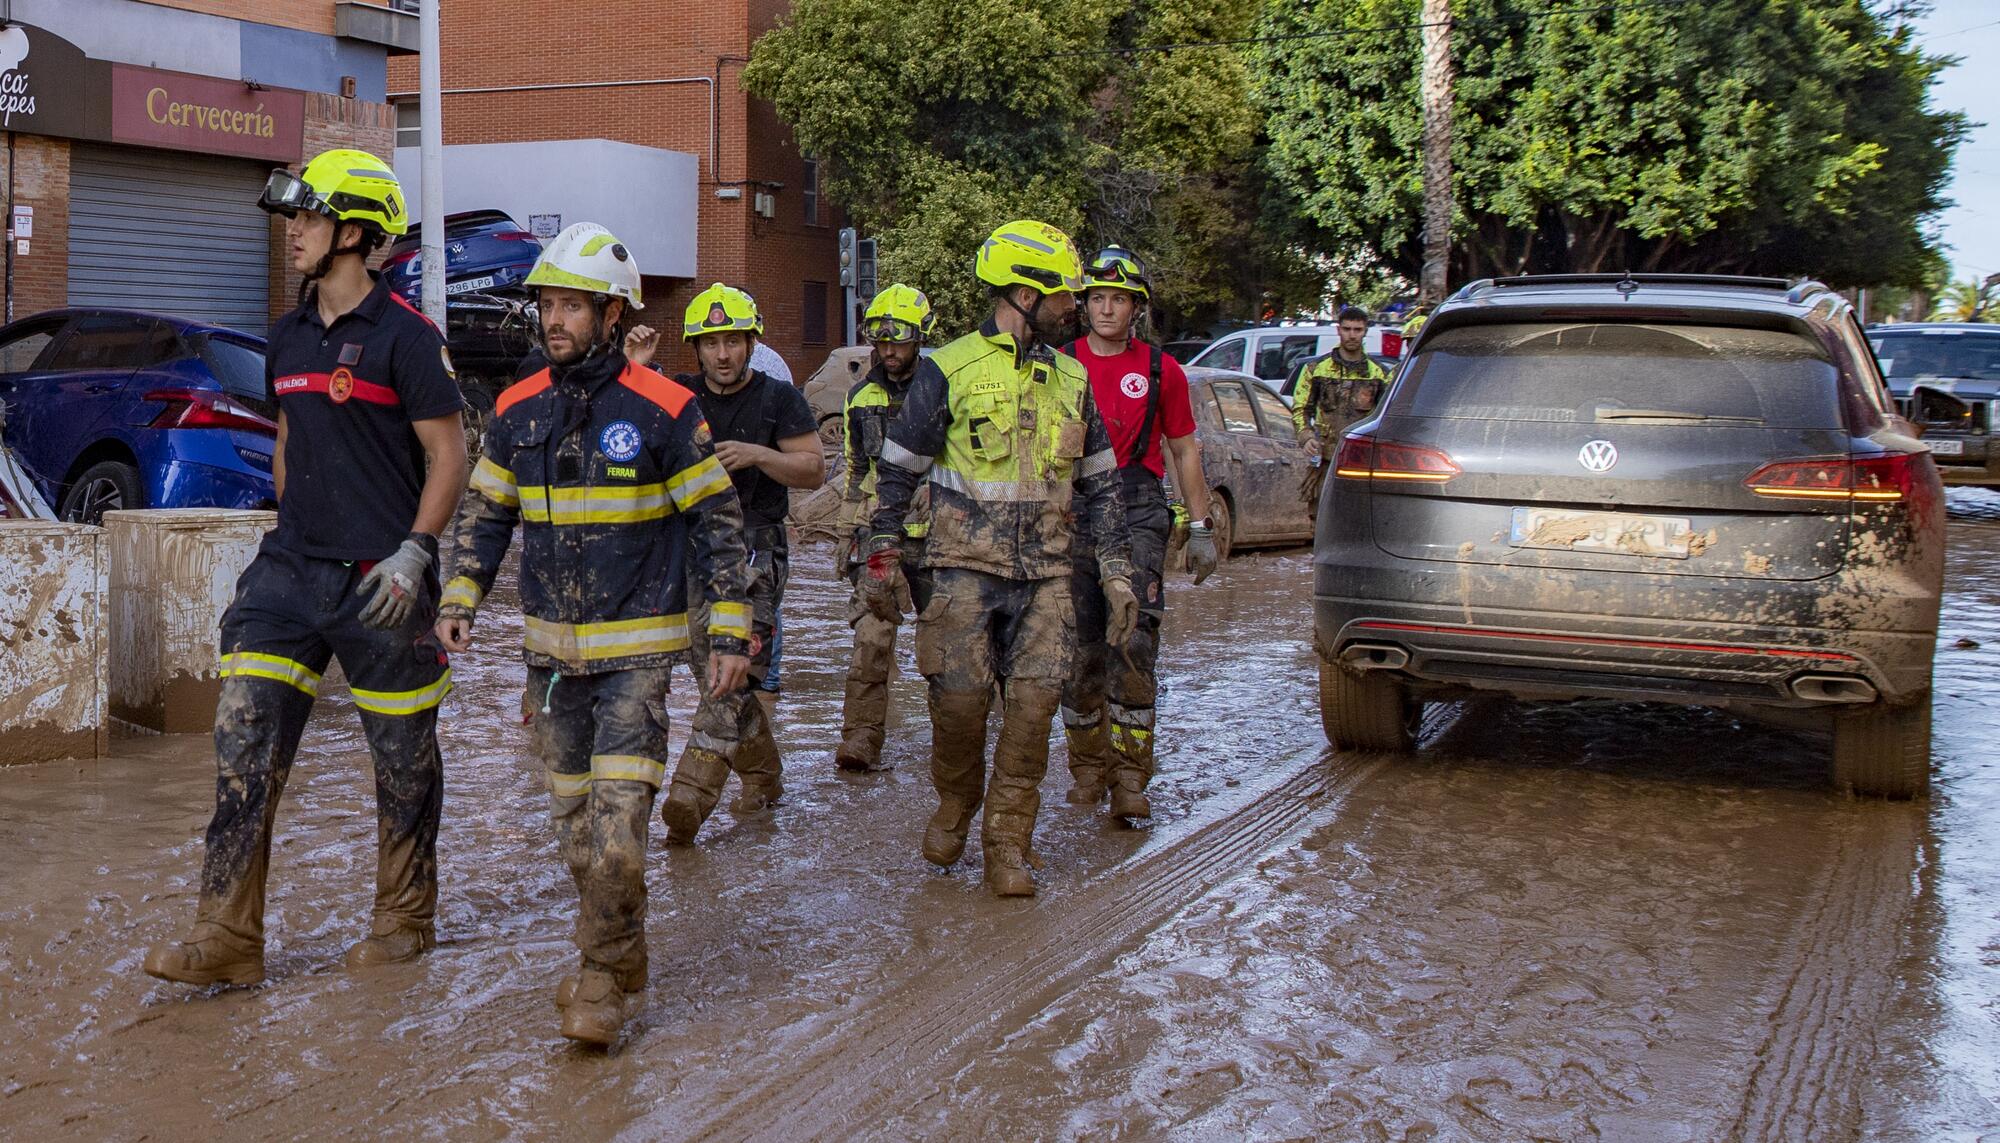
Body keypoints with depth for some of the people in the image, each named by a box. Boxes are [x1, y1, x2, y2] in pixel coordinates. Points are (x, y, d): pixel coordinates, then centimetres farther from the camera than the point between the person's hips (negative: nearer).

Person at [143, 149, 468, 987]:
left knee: (403, 761, 8)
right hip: (291, 572, 6)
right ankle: (228, 940, 2)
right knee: (244, 747, -2)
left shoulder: (403, 336, -9)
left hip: (379, 583, -6)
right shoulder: (287, 338, 12)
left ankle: (405, 921, 24)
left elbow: (448, 456, -9)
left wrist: (412, 554, -17)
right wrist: (289, 537, 19)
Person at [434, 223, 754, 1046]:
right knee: (572, 820, 11)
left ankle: (603, 978, 2)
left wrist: (730, 632, -7)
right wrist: (459, 601, 2)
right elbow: (483, 513, 14)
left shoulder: (664, 411, -10)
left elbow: (718, 521, -5)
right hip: (551, 648, 5)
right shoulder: (518, 412, 4)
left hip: (636, 651, -5)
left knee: (618, 820, -12)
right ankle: (622, 954, 28)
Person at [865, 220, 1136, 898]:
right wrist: (881, 561, 2)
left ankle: (1007, 845, 6)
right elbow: (896, 472, 4)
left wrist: (1117, 573, 11)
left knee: (1033, 704, -4)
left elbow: (1100, 482, 17)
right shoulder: (948, 370, -1)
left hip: (1045, 573, 3)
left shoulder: (1071, 379, 13)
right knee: (960, 699, -6)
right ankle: (954, 808, 22)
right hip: (965, 568, -3)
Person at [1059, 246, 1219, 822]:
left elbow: (1184, 451, 15)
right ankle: (1088, 767, 19)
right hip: (1072, 511, 1)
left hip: (1137, 514, -1)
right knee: (1081, 646, 4)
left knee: (1133, 641, -14)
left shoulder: (1161, 371, 8)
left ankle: (1129, 776, -10)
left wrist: (1200, 528, 13)